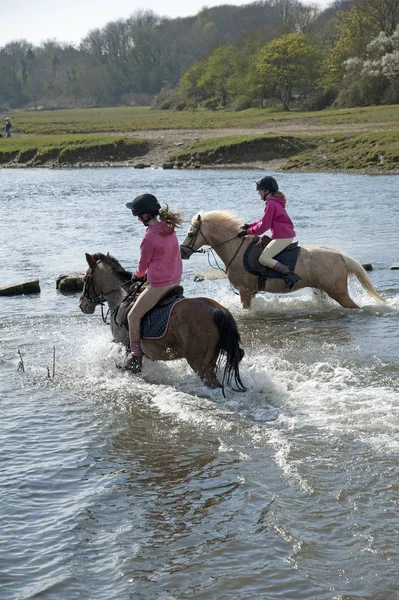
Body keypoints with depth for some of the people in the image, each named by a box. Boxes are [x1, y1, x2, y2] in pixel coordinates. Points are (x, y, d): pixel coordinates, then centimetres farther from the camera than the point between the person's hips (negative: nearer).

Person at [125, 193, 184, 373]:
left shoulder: (149, 238, -19)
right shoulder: (170, 230, 5)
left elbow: (143, 264, -7)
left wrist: (138, 275, 15)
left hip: (158, 287, -9)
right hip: (175, 282, 9)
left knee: (133, 316, 4)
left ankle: (136, 359, 3)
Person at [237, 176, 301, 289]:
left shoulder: (271, 204, -14)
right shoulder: (276, 202, 18)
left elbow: (264, 226, -16)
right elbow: (264, 220, 25)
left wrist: (248, 232, -7)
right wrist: (249, 225, 18)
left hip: (282, 237, -11)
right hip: (288, 234, 11)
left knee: (263, 259, -17)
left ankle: (290, 275, -28)